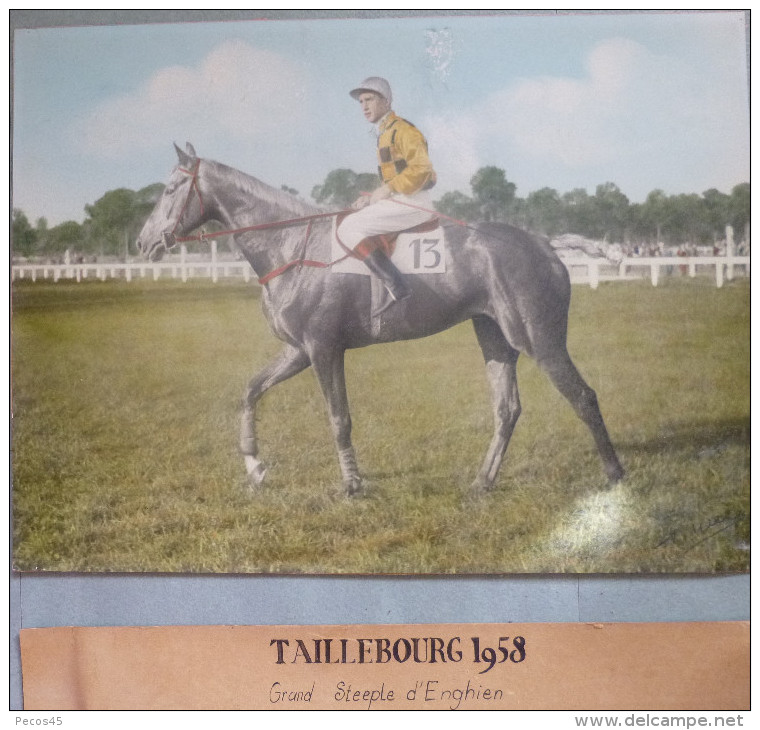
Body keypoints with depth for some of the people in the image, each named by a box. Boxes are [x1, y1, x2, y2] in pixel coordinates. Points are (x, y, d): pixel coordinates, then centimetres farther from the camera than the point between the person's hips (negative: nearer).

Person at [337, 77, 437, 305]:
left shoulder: (402, 130, -8)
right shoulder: (385, 134, 22)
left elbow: (421, 169, -19)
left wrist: (386, 189, -17)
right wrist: (371, 198, 9)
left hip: (413, 201, -10)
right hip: (401, 202, 10)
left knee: (349, 227, -17)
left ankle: (397, 288, -25)